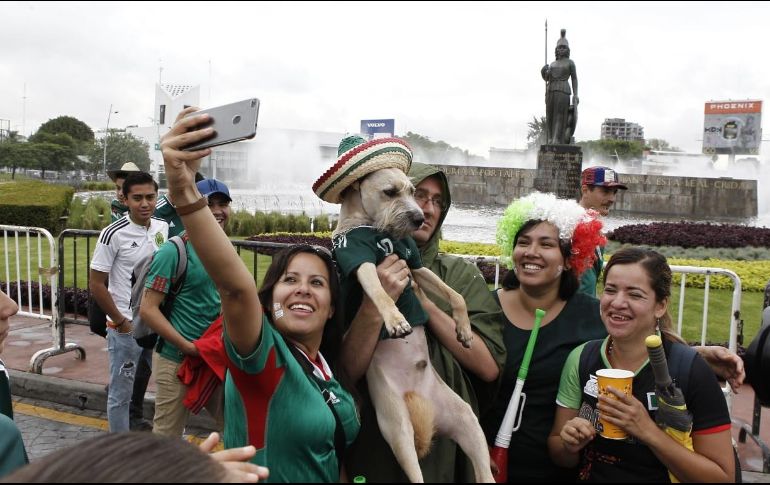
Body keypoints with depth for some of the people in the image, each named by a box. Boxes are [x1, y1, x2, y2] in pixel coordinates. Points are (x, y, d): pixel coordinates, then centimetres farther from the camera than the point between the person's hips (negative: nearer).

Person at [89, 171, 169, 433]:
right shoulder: (113, 234, -14)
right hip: (126, 328, -5)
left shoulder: (164, 228, 1)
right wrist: (121, 322, -9)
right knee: (121, 393, 8)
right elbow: (96, 285, -11)